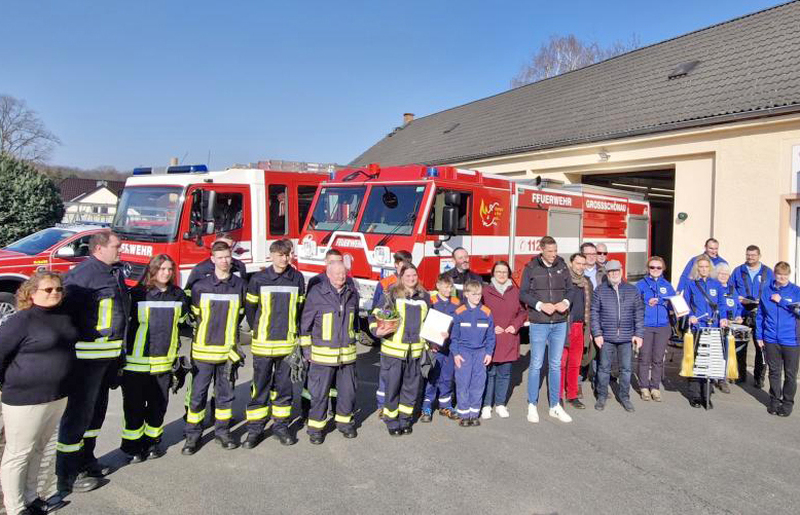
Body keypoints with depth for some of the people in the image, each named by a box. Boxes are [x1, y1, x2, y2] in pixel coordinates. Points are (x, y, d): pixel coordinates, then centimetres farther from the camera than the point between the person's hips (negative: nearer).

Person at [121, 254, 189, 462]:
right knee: (135, 406, 5)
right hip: (137, 361, -3)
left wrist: (178, 354, 18)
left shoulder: (178, 295, 6)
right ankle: (132, 446, 18)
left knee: (159, 404, 11)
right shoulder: (137, 295, -7)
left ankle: (152, 441, 27)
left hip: (164, 361, 4)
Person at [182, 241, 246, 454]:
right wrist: (208, 332, 7)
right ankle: (193, 435, 18)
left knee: (225, 394, 12)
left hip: (229, 350, 2)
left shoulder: (240, 285, 0)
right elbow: (193, 315, 5)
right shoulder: (200, 286, -6)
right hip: (204, 350, -2)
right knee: (198, 395, 4)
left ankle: (222, 431, 26)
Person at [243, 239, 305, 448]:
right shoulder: (258, 279, -5)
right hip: (263, 344, -2)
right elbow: (250, 307, 6)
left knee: (284, 386, 10)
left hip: (288, 343, 2)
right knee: (260, 386, 5)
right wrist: (258, 330, 10)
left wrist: (292, 330, 8)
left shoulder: (297, 278, 0)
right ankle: (255, 429, 15)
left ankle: (281, 425, 23)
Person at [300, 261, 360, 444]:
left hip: (347, 353, 4)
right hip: (322, 354, -4)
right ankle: (316, 426, 18)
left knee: (348, 390, 12)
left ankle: (344, 421, 31)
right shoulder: (317, 293, -8)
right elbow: (305, 324, -3)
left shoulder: (352, 293, 5)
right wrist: (307, 349, -3)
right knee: (319, 392, 3)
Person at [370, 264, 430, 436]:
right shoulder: (392, 295, -3)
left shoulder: (425, 297, 11)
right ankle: (392, 422, 18)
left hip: (414, 351, 4)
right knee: (392, 387, 2)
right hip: (393, 350, -4)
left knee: (411, 387, 11)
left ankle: (405, 420, 27)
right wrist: (377, 330, -20)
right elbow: (375, 315, -3)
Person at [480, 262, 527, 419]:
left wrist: (515, 325, -2)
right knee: (489, 373, 1)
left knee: (504, 373, 10)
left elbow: (523, 311, 13)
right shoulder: (485, 291, -2)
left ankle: (500, 404, 23)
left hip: (509, 340, 3)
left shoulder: (515, 292, 8)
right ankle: (486, 405, 12)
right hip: (490, 340, -3)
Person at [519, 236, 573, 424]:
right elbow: (522, 294, -4)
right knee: (536, 364, 2)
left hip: (560, 323, 3)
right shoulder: (531, 268, -3)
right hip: (539, 323, -3)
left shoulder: (562, 266, 5)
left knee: (555, 365, 11)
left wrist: (566, 301, -9)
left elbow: (570, 289, 11)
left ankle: (555, 406, 22)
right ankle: (532, 405, 15)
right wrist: (540, 305, -16)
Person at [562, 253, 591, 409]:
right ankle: (558, 396, 7)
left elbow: (589, 306, 18)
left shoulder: (586, 283, 14)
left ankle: (572, 396, 20)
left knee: (575, 363, 11)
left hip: (579, 327, 6)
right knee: (561, 362, -2)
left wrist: (588, 326, 12)